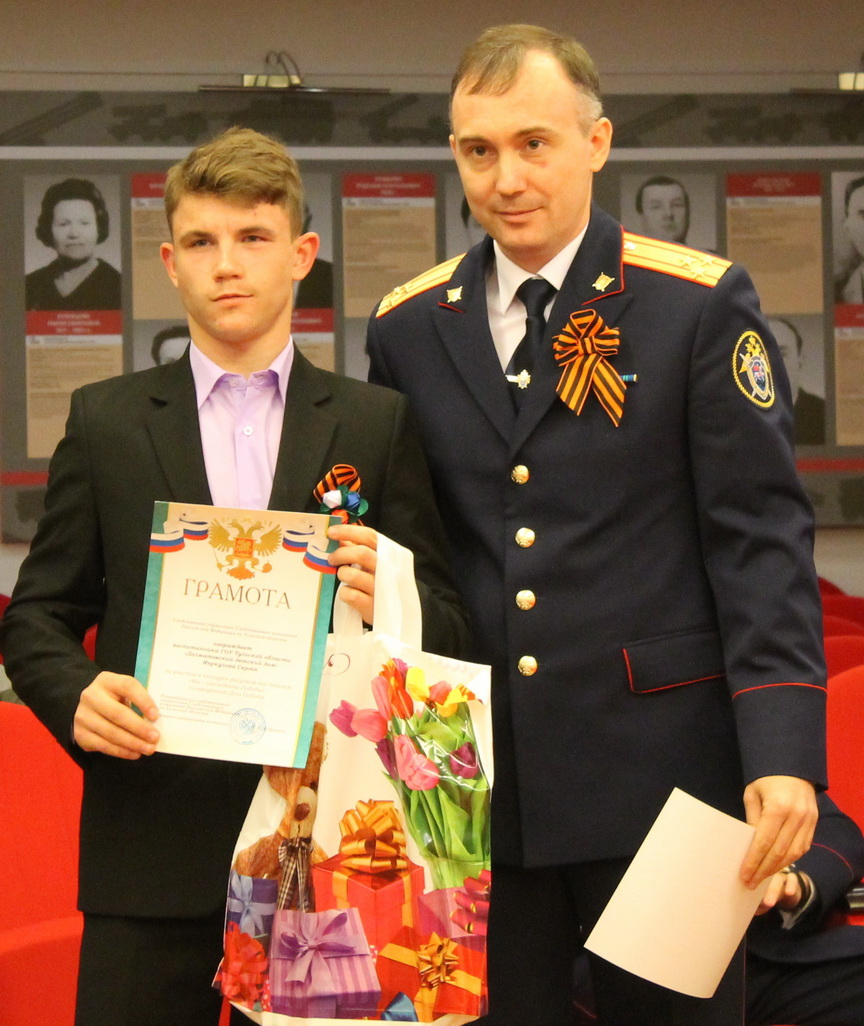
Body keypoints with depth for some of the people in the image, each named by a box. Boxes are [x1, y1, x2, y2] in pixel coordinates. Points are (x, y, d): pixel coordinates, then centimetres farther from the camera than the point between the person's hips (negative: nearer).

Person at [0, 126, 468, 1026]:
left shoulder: (376, 425, 8)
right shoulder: (106, 421, 9)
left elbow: (450, 628, 8)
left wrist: (395, 602, -15)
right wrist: (74, 696, -10)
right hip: (153, 847, 0)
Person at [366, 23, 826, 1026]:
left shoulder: (700, 303, -2)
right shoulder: (406, 327, 9)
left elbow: (760, 537, -6)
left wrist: (783, 752, -15)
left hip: (657, 769, -3)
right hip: (475, 782, 3)